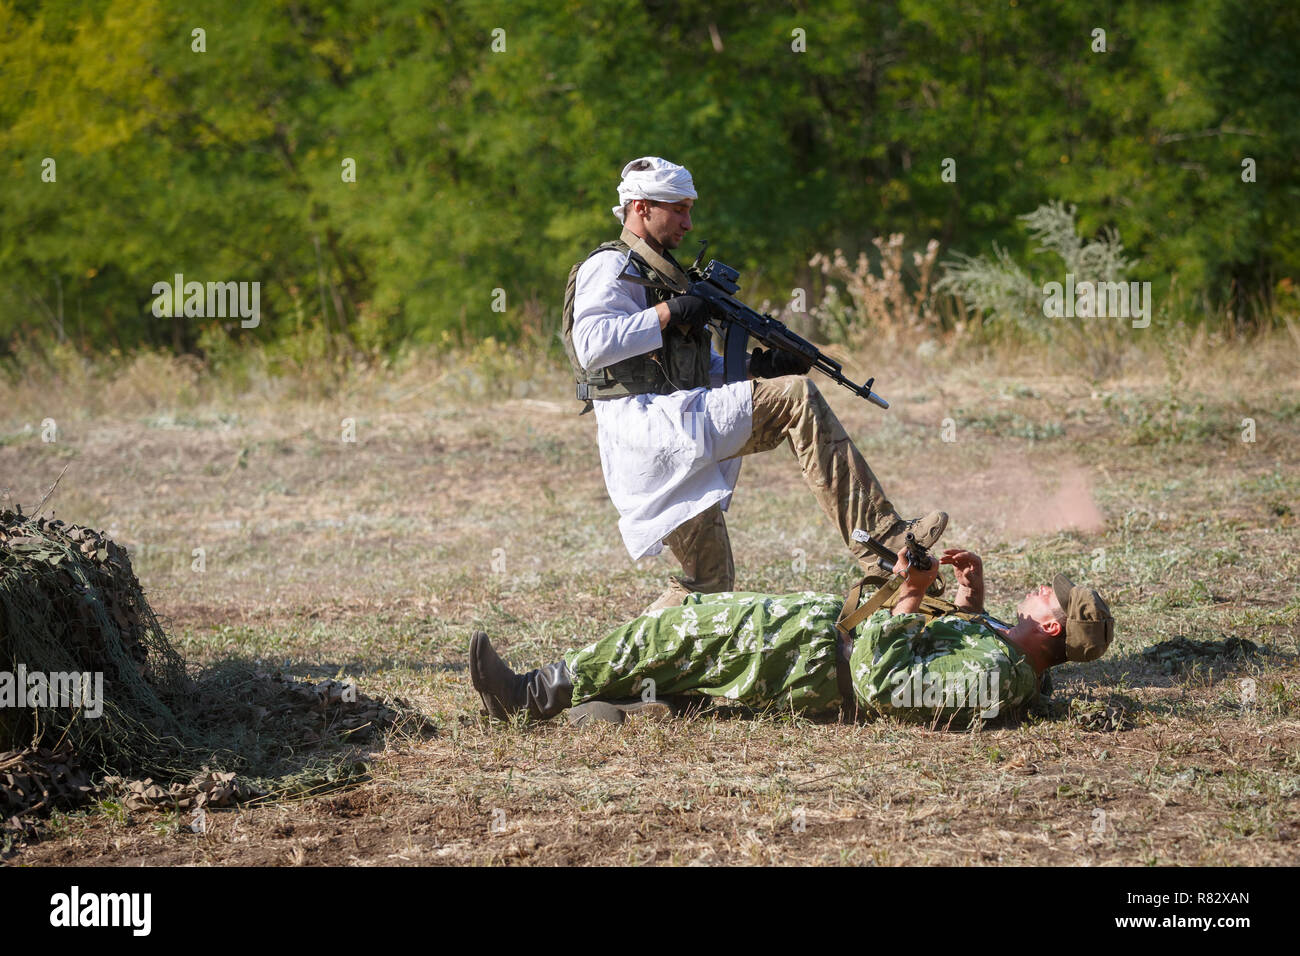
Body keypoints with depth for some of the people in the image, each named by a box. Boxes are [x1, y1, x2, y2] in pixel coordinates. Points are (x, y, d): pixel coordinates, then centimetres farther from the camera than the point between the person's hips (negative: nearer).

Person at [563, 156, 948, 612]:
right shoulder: (610, 268, 0)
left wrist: (758, 366, 6)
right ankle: (878, 537, -24)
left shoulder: (665, 274, 29)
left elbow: (703, 370, 25)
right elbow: (591, 344, -19)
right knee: (796, 397, -18)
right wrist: (668, 312, -15)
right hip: (645, 425, -10)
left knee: (709, 582, 8)